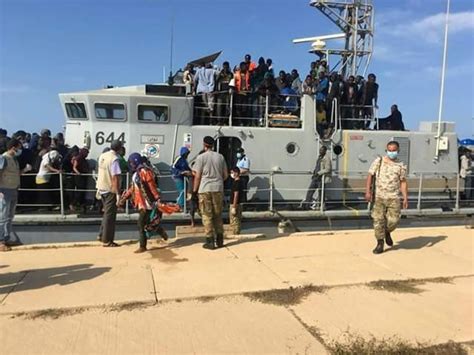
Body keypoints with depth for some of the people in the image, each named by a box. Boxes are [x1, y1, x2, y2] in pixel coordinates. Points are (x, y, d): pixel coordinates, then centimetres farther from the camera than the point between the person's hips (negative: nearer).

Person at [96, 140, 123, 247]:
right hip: (111, 190, -8)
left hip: (102, 188, 8)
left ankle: (102, 235, 27)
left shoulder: (102, 156, 6)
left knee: (107, 213, 21)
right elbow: (115, 178, -23)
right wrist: (118, 194, -20)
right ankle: (107, 240, 8)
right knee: (110, 215, 2)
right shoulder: (114, 159, -19)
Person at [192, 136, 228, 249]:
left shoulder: (201, 157, -5)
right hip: (218, 189, 4)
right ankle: (220, 240, 18)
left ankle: (210, 241, 3)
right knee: (218, 215, 13)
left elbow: (197, 176, -6)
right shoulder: (220, 157, 7)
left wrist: (194, 190, 3)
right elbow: (226, 175, 10)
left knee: (207, 215, 3)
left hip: (205, 189, -4)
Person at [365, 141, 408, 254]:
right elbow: (370, 176, 3)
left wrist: (405, 198, -4)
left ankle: (387, 232, 28)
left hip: (393, 197, 0)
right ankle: (380, 243, 12)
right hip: (378, 196, 0)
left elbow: (403, 183, 6)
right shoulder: (378, 161, 5)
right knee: (378, 220, -1)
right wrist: (368, 191, -7)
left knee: (393, 220, -6)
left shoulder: (401, 166, 7)